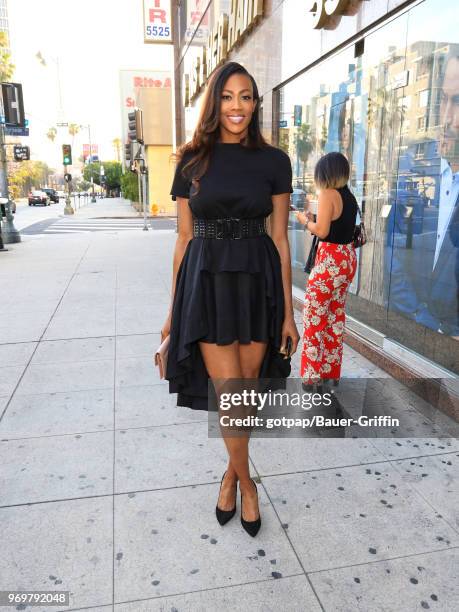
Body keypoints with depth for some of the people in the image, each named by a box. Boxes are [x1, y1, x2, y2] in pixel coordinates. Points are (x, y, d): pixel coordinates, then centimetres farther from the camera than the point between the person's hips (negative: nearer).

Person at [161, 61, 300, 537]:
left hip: (257, 284, 1)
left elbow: (280, 238, 2)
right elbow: (184, 238, 6)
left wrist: (288, 312, 0)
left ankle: (230, 475, 36)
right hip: (207, 284, 0)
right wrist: (174, 309, 7)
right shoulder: (192, 161, 3)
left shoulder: (273, 161, 2)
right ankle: (246, 483, 26)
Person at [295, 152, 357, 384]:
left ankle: (312, 376, 6)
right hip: (348, 258, 9)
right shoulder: (349, 196, 11)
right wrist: (313, 219, 15)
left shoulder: (328, 194, -13)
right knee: (335, 316, 15)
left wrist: (305, 220, 0)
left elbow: (322, 231, -18)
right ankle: (331, 371, 24)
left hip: (330, 260, -9)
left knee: (314, 318, 0)